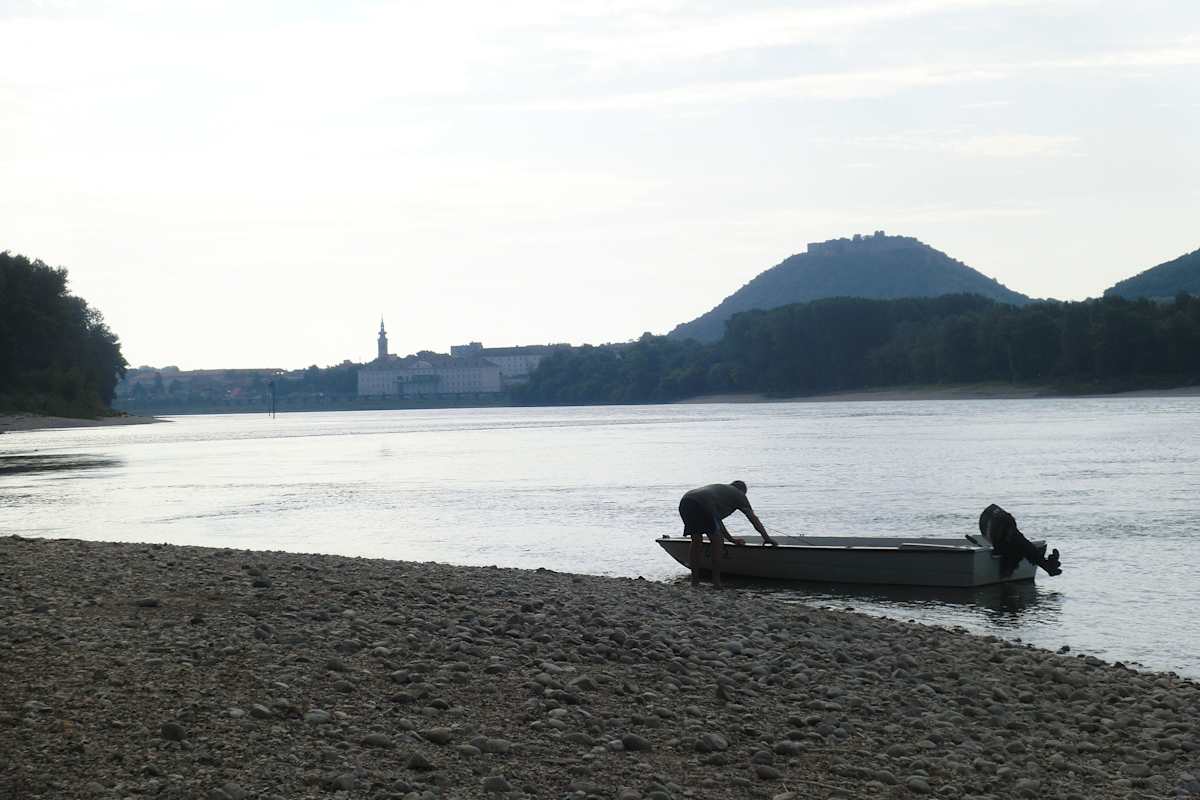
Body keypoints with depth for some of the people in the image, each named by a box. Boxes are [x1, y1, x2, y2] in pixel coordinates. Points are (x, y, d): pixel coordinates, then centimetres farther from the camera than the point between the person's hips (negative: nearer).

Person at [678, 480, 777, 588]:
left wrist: (731, 539, 55)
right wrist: (767, 538, 36)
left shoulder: (718, 488, 43)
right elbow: (754, 519, 27)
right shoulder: (739, 494, 26)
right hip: (703, 505, -6)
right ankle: (716, 581, 8)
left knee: (696, 541, 20)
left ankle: (694, 579, 21)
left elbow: (717, 520, 48)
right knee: (717, 542, 8)